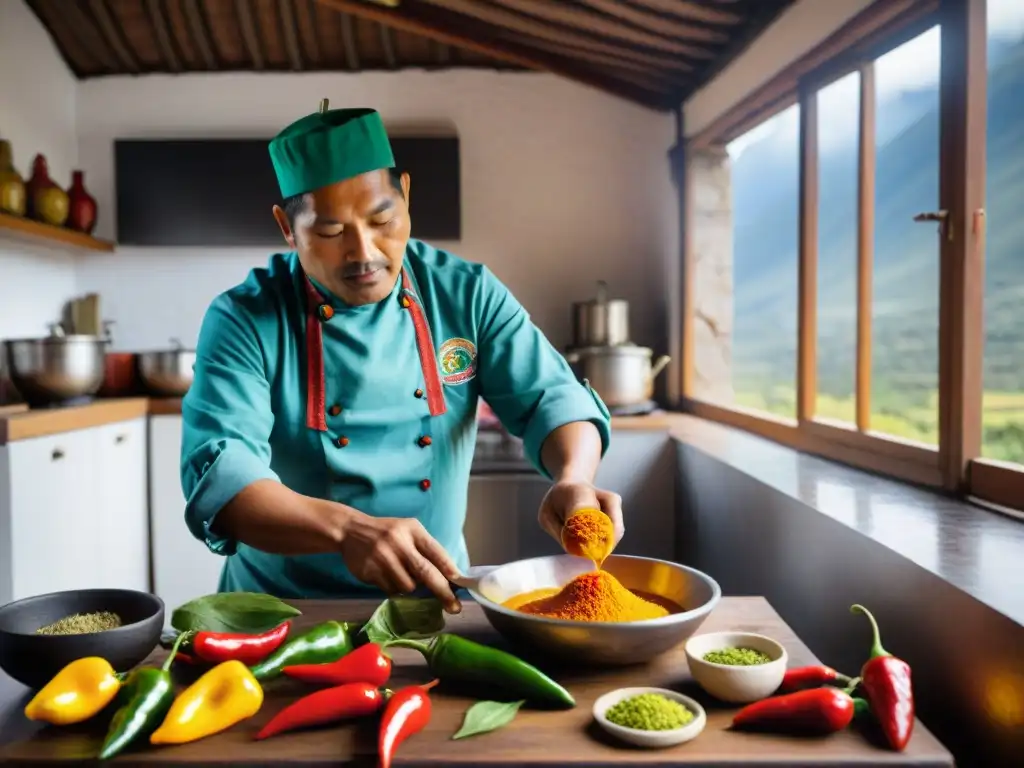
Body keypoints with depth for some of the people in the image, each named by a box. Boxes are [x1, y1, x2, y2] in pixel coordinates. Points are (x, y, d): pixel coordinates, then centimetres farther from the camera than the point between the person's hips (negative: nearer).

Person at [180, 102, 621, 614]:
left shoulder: (468, 293, -3)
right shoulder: (243, 320, -11)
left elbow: (551, 398, -7)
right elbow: (218, 474, -21)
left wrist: (573, 479, -29)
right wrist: (346, 529, -38)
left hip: (436, 602, 1)